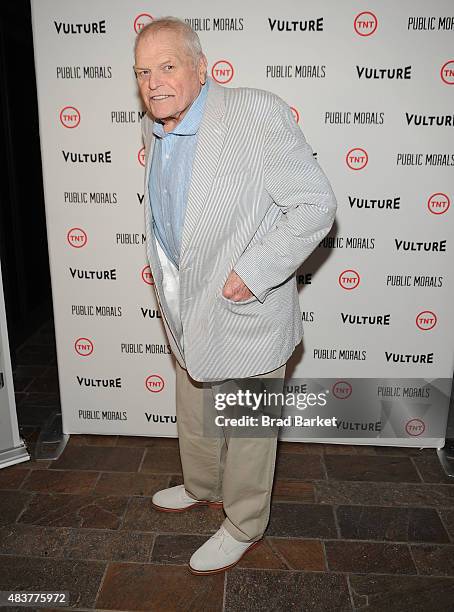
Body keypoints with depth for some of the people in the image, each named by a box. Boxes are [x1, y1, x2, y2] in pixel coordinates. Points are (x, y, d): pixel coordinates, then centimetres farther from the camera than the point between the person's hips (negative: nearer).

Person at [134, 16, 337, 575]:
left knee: (248, 431, 12)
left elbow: (315, 204, -19)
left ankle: (244, 527, 37)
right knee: (192, 416, 26)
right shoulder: (152, 129, 4)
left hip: (247, 312, -7)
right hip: (186, 310, 8)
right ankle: (202, 487, 54)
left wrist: (252, 272, -22)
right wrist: (171, 286, 14)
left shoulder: (258, 113, -20)